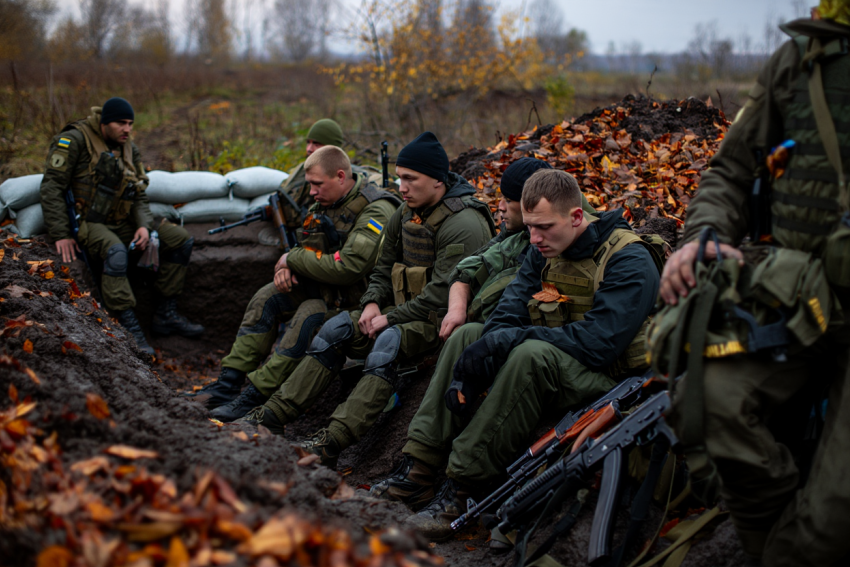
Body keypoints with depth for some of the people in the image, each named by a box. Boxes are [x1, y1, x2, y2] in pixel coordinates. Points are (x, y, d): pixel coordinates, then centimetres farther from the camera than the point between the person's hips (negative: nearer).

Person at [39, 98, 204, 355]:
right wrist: (61, 234, -19)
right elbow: (51, 186, -14)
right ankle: (129, 329, -35)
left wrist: (144, 225, -9)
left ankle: (165, 315, 1)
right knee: (116, 252, -40)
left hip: (121, 223, 8)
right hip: (87, 223, -8)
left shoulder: (129, 150, 11)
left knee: (181, 239, -3)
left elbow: (139, 197, 12)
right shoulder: (74, 141, -11)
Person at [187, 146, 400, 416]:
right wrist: (288, 267, -9)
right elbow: (308, 246, 17)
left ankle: (254, 397, -29)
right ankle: (228, 385, -7)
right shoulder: (326, 201, 5)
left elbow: (347, 268, -31)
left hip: (356, 294, -9)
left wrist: (293, 259, -18)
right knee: (267, 297, -4)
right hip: (323, 285, 9)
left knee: (310, 315, -32)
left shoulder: (375, 211, -23)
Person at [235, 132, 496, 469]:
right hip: (405, 309, 8)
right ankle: (273, 415, -11)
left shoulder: (465, 225, -18)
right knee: (336, 328, -9)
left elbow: (444, 293, -24)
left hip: (444, 317, -8)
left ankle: (331, 442, -45)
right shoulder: (405, 216, 9)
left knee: (388, 342, -35)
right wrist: (372, 303, -3)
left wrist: (391, 318, -21)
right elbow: (384, 269, 18)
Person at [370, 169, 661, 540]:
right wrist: (469, 369, -18)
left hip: (606, 374, -8)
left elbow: (598, 342, -29)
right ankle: (419, 469, -11)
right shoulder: (545, 248, 5)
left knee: (531, 353, -34)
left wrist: (506, 340, -28)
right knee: (467, 335, -2)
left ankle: (462, 489, -30)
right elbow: (510, 312, 0)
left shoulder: (628, 261, -18)